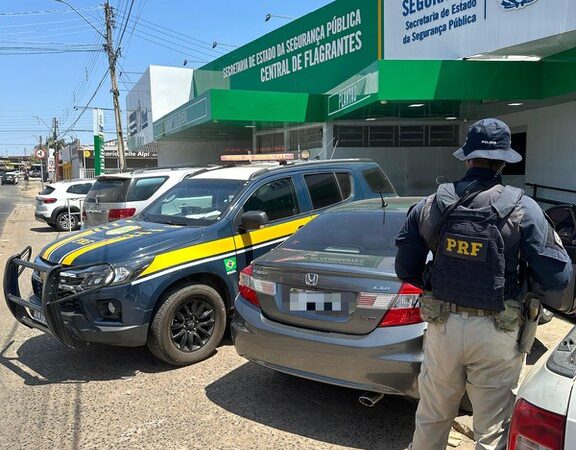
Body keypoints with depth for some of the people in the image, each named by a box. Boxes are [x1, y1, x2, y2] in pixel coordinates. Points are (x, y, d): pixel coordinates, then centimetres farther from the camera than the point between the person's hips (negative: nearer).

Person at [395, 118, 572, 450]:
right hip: (496, 335, -2)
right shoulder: (523, 210, -13)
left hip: (443, 325, 3)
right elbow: (558, 278, -10)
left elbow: (406, 269, 1)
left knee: (431, 419, 21)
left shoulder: (430, 206, -4)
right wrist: (555, 242, 9)